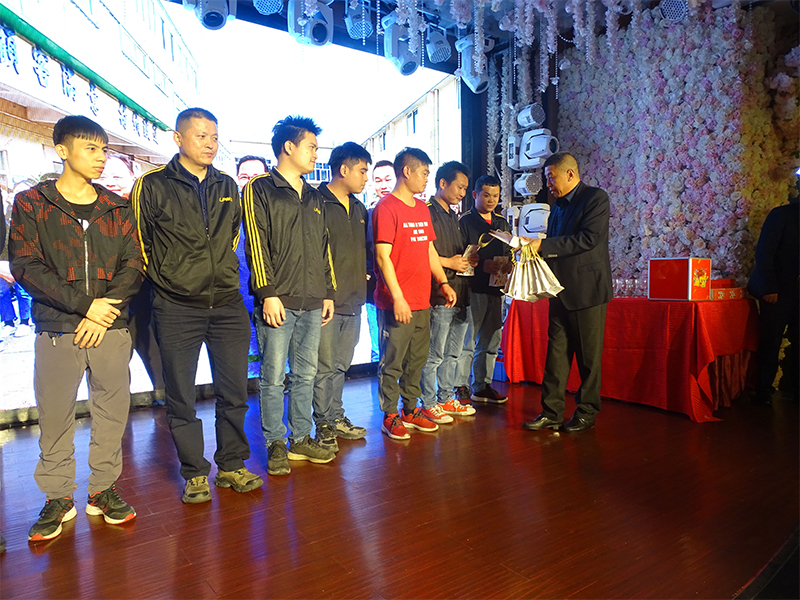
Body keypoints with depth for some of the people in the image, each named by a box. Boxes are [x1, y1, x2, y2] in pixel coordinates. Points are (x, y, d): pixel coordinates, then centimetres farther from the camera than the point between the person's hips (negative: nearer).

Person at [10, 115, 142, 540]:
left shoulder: (117, 208, 10)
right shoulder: (30, 204, 4)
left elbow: (133, 265, 4)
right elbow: (26, 267, -4)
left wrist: (105, 311, -9)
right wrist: (84, 304, -14)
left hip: (110, 328, 2)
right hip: (55, 331, -1)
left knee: (112, 410, 6)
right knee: (54, 415, 5)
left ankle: (103, 489, 22)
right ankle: (58, 497, 22)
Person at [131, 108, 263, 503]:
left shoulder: (227, 187, 11)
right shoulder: (152, 186, -1)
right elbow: (138, 244, 4)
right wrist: (164, 280, 4)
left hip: (228, 305, 4)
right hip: (177, 310, -3)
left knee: (234, 392, 9)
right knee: (181, 399, 6)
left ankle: (231, 466, 25)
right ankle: (194, 474, 23)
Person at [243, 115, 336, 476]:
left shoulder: (314, 198, 19)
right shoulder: (260, 190, -1)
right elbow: (256, 244, -8)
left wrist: (328, 293, 16)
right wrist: (268, 293, -14)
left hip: (312, 303, 6)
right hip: (278, 302, -6)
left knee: (306, 374, 12)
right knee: (274, 377, 1)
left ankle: (301, 439, 24)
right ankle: (276, 444, 15)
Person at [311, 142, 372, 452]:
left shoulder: (359, 209, 16)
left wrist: (362, 287, 16)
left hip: (353, 301, 7)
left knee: (341, 365, 16)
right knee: (325, 367, 1)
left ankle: (336, 418, 27)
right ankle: (324, 425, 13)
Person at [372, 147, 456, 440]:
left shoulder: (422, 208, 16)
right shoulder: (386, 207, -9)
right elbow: (382, 257, -14)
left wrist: (443, 283, 10)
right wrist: (398, 298, -18)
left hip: (421, 302, 8)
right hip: (396, 303, -8)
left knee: (417, 360, 15)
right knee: (392, 363, 2)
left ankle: (411, 410, 28)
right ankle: (390, 416, 15)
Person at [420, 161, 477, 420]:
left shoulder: (454, 217, 21)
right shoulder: (428, 213, -8)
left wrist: (468, 260, 10)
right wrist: (449, 262, -13)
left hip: (460, 294, 9)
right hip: (439, 295, -9)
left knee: (453, 352, 15)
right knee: (434, 354, -2)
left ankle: (446, 398, 27)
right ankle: (428, 404, 10)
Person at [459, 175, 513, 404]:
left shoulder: (502, 223, 17)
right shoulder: (465, 222, -2)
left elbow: (509, 254, 22)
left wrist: (508, 265, 0)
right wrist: (483, 265, -20)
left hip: (495, 288, 7)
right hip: (473, 289, -6)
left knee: (491, 340, 10)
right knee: (467, 341, -4)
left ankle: (483, 386, 21)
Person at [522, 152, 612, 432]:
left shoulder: (596, 198, -6)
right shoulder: (558, 206, 17)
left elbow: (589, 238, -19)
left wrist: (543, 245, -20)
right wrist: (533, 246, 1)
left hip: (587, 289, -7)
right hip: (561, 291, 7)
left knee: (588, 356, 4)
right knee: (556, 354, 7)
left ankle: (586, 412, 17)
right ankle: (551, 413, 13)